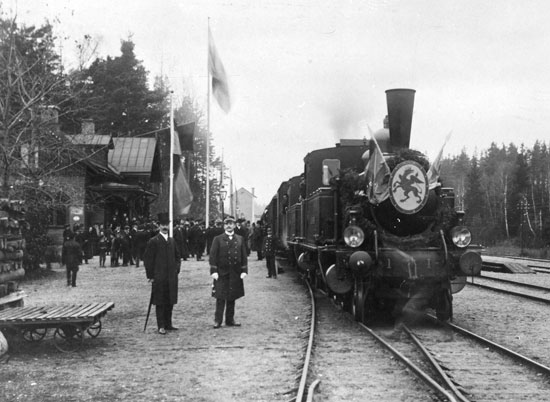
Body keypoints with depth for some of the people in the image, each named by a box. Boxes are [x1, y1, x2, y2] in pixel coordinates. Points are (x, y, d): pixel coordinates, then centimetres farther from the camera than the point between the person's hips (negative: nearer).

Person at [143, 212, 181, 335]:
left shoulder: (172, 240, 12)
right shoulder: (153, 241, -6)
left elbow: (177, 256, 22)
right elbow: (147, 259, -6)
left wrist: (177, 269, 9)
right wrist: (150, 275, -9)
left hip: (172, 277, 6)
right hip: (159, 277, -6)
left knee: (170, 302, 10)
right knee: (160, 302, -2)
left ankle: (168, 324, 19)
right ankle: (161, 326, 2)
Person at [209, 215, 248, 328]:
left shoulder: (240, 239, 11)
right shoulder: (217, 239, 2)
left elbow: (244, 256, 10)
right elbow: (213, 256, -1)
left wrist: (244, 271, 2)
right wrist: (213, 271, -9)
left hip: (235, 273, 3)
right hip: (221, 273, -3)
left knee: (232, 298, 8)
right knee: (220, 298, -4)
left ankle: (230, 320, 16)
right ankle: (218, 320, 1)